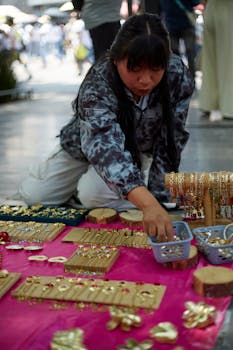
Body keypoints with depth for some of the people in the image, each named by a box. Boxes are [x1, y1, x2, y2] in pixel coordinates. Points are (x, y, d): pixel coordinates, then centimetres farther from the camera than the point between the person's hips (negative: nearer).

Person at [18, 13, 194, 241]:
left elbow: (171, 140, -19)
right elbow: (105, 146, -54)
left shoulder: (179, 76, -29)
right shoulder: (97, 85, -38)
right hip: (88, 147, 0)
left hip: (141, 150, 0)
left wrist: (157, 194, -25)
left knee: (93, 194, -27)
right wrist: (148, 204, -69)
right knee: (32, 194, -3)